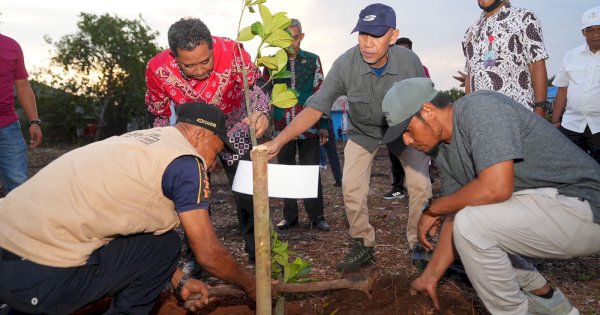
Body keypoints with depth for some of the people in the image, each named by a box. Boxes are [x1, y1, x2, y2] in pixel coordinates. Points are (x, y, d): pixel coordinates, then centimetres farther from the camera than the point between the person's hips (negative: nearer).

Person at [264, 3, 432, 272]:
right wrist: (278, 141, -43)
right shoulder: (345, 65, -29)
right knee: (351, 187, -8)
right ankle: (363, 246, 12)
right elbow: (315, 107, -33)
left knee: (420, 184, -10)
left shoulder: (409, 61, -26)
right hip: (363, 129, 0)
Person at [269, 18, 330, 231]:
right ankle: (290, 216, 20)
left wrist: (323, 126, -1)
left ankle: (316, 216, 12)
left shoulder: (312, 60, 4)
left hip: (309, 126, -2)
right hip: (282, 127, 2)